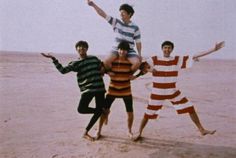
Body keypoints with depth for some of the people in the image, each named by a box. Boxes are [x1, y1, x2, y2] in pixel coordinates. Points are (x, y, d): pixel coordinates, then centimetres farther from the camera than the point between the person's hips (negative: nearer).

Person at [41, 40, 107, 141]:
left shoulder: (94, 59, 13)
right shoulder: (76, 63, 4)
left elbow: (103, 67, 31)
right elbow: (63, 70, -10)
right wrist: (53, 59, -14)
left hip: (99, 88, 2)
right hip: (87, 89, -2)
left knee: (99, 111, -1)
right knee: (81, 109, -20)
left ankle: (86, 133, 14)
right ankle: (102, 110, 9)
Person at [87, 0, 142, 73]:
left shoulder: (135, 28, 1)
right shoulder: (116, 22, 2)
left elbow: (138, 42, 6)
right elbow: (103, 14, -4)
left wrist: (139, 54, -4)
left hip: (129, 51, 0)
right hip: (116, 49, 0)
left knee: (137, 63, -27)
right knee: (106, 61, -27)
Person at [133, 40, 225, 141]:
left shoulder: (178, 60, -3)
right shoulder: (154, 60, -8)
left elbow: (195, 57, -5)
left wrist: (214, 49, -9)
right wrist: (149, 69, -30)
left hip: (173, 92, 3)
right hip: (157, 93, -2)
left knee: (190, 108, -1)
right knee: (148, 114, 2)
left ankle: (202, 130, 12)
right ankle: (139, 133, 24)